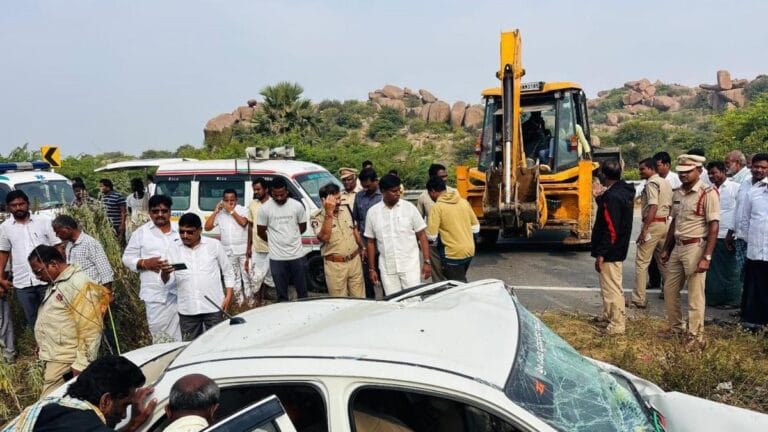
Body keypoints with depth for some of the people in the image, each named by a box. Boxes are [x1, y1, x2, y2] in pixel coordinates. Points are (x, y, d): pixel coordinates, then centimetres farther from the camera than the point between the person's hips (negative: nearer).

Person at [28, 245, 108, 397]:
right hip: (54, 357, 9)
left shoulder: (80, 285, -18)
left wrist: (81, 365, -20)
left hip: (65, 362, -9)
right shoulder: (56, 283, 13)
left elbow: (90, 331, -21)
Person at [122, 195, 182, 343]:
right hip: (156, 293, -1)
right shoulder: (141, 233, 4)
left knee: (178, 336, 6)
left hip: (180, 291, 2)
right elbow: (127, 258, 6)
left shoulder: (179, 231, 10)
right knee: (159, 334, -1)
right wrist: (145, 263, -11)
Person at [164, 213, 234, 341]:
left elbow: (228, 272, 7)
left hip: (213, 307, -1)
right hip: (187, 310, 1)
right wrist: (165, 273, -24)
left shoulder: (214, 245, 1)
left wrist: (228, 296, -1)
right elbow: (168, 281, -1)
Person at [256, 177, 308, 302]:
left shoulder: (297, 206, -4)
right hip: (277, 258, -1)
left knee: (302, 291, 13)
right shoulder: (265, 208, -8)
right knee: (282, 294, 10)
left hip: (297, 255, 1)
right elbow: (261, 232, 2)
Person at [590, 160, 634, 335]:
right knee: (609, 284, 24)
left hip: (610, 251, -11)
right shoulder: (624, 191, 8)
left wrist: (600, 254, -21)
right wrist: (601, 199, 16)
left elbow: (611, 230, -26)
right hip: (619, 249, 11)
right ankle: (608, 314, 39)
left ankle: (618, 324, 7)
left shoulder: (612, 197, -23)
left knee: (612, 287, -1)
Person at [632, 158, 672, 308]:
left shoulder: (651, 183, -12)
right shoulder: (666, 183, 16)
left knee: (641, 262, -5)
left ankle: (639, 299, -6)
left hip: (653, 224, -9)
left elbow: (653, 207, -21)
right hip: (665, 224, 9)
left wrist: (644, 230, -24)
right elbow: (668, 206, 18)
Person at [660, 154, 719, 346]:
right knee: (669, 290, 15)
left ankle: (696, 336, 14)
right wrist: (666, 249, 16)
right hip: (677, 247, 7)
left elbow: (714, 226, -15)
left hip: (695, 248, -7)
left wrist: (707, 257, -19)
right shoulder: (678, 194, 9)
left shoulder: (708, 193, -12)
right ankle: (676, 327, 32)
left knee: (695, 295, 1)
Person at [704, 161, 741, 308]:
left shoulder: (735, 188, -5)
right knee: (713, 269, 10)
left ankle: (733, 300, 14)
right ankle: (713, 298, 19)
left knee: (730, 270, 4)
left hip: (727, 236, -5)